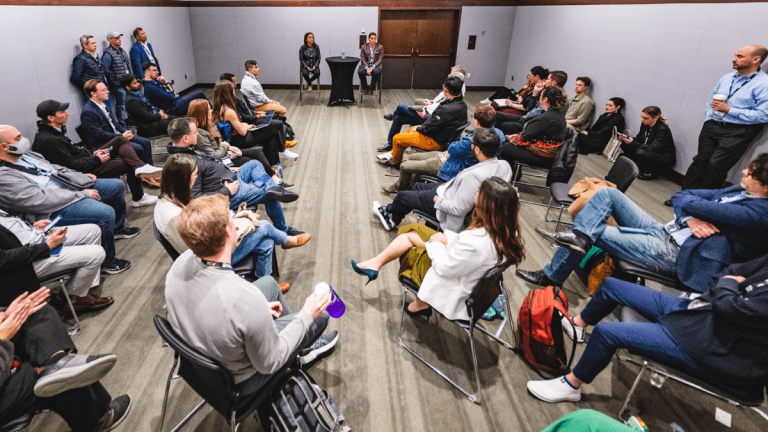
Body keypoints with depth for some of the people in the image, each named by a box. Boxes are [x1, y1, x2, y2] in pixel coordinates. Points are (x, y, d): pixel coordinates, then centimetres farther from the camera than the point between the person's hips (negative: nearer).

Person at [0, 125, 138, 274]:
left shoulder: (24, 154, 8)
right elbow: (43, 200, -26)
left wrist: (82, 177, 9)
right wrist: (83, 194, -22)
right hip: (55, 210, -10)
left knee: (118, 186, 11)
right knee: (106, 213, -31)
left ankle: (118, 228, 31)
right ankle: (106, 261, -10)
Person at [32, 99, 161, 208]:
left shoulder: (55, 130, 6)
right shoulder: (49, 140, -24)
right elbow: (73, 166, -24)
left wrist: (93, 154, 6)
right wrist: (97, 160, -14)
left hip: (89, 160, 10)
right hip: (87, 172, -10)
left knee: (121, 140, 3)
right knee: (129, 165, -8)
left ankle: (140, 167, -20)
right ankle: (138, 198, 10)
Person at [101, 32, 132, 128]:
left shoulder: (122, 51, 15)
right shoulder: (107, 54, -12)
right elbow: (105, 71, -14)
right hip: (118, 85, -8)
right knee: (120, 105, -2)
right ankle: (122, 125, 6)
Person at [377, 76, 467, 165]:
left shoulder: (446, 109, -32)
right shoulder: (462, 104, -3)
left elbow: (429, 129, -24)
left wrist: (417, 128, -3)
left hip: (435, 142, -10)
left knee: (397, 138, 3)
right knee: (410, 129, 29)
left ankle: (395, 161, 31)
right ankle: (393, 154, 41)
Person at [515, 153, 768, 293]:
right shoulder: (740, 191, 13)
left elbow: (693, 204, -19)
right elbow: (680, 197, 9)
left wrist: (691, 205, 4)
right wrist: (691, 219, -11)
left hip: (671, 253, -9)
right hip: (662, 232, 9)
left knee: (592, 234, -14)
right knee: (607, 193, -5)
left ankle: (551, 277, 4)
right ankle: (580, 234, -21)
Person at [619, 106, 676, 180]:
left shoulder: (663, 129, -24)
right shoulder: (645, 125, -2)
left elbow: (653, 148, -29)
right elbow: (638, 139, 6)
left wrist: (633, 143, -35)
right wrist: (626, 139, -16)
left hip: (665, 158, -7)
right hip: (650, 153, 7)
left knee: (640, 152, -36)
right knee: (625, 145, -8)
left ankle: (652, 173, -11)